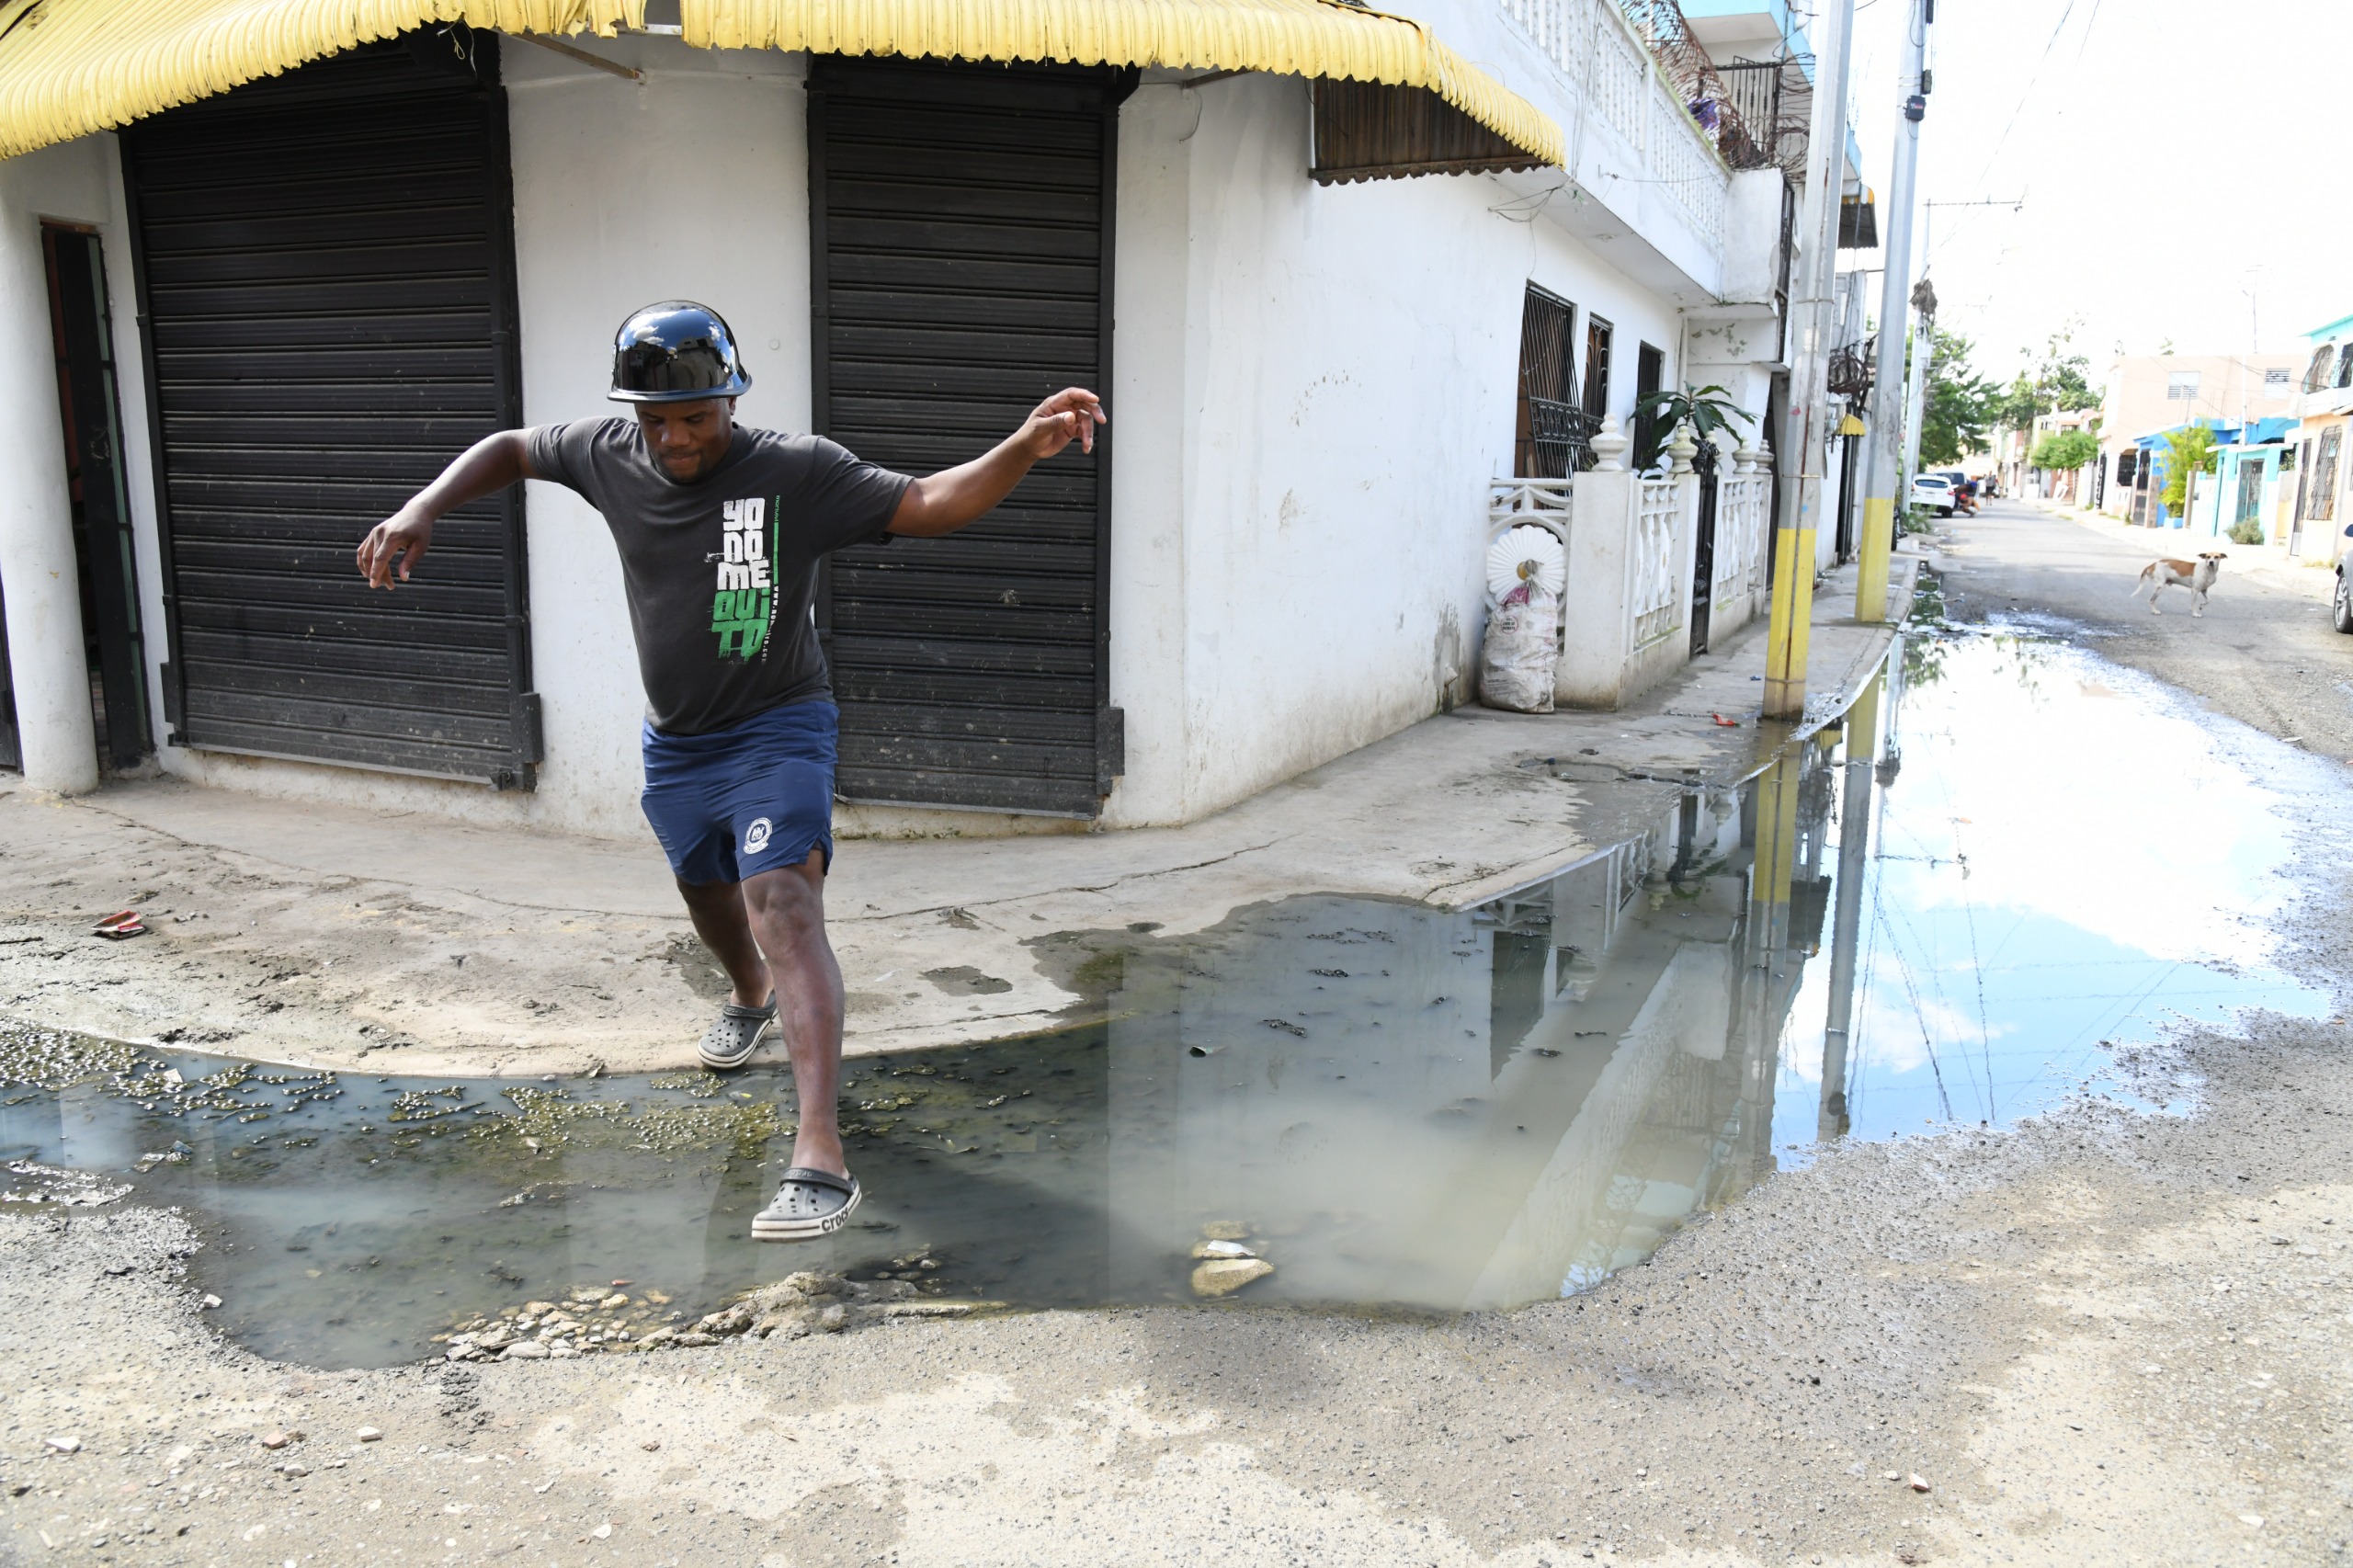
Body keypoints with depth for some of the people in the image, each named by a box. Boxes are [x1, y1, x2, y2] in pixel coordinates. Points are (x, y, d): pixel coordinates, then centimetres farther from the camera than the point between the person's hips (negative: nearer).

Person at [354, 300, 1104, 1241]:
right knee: (707, 892, 26)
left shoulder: (796, 472, -18)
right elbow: (512, 449, 13)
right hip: (674, 742, 6)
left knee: (783, 908, -23)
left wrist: (1026, 448, -40)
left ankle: (821, 1158, -32)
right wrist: (421, 511, -1)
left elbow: (930, 505, -24)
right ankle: (750, 999, 61)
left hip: (778, 731, -6)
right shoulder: (610, 455, -5)